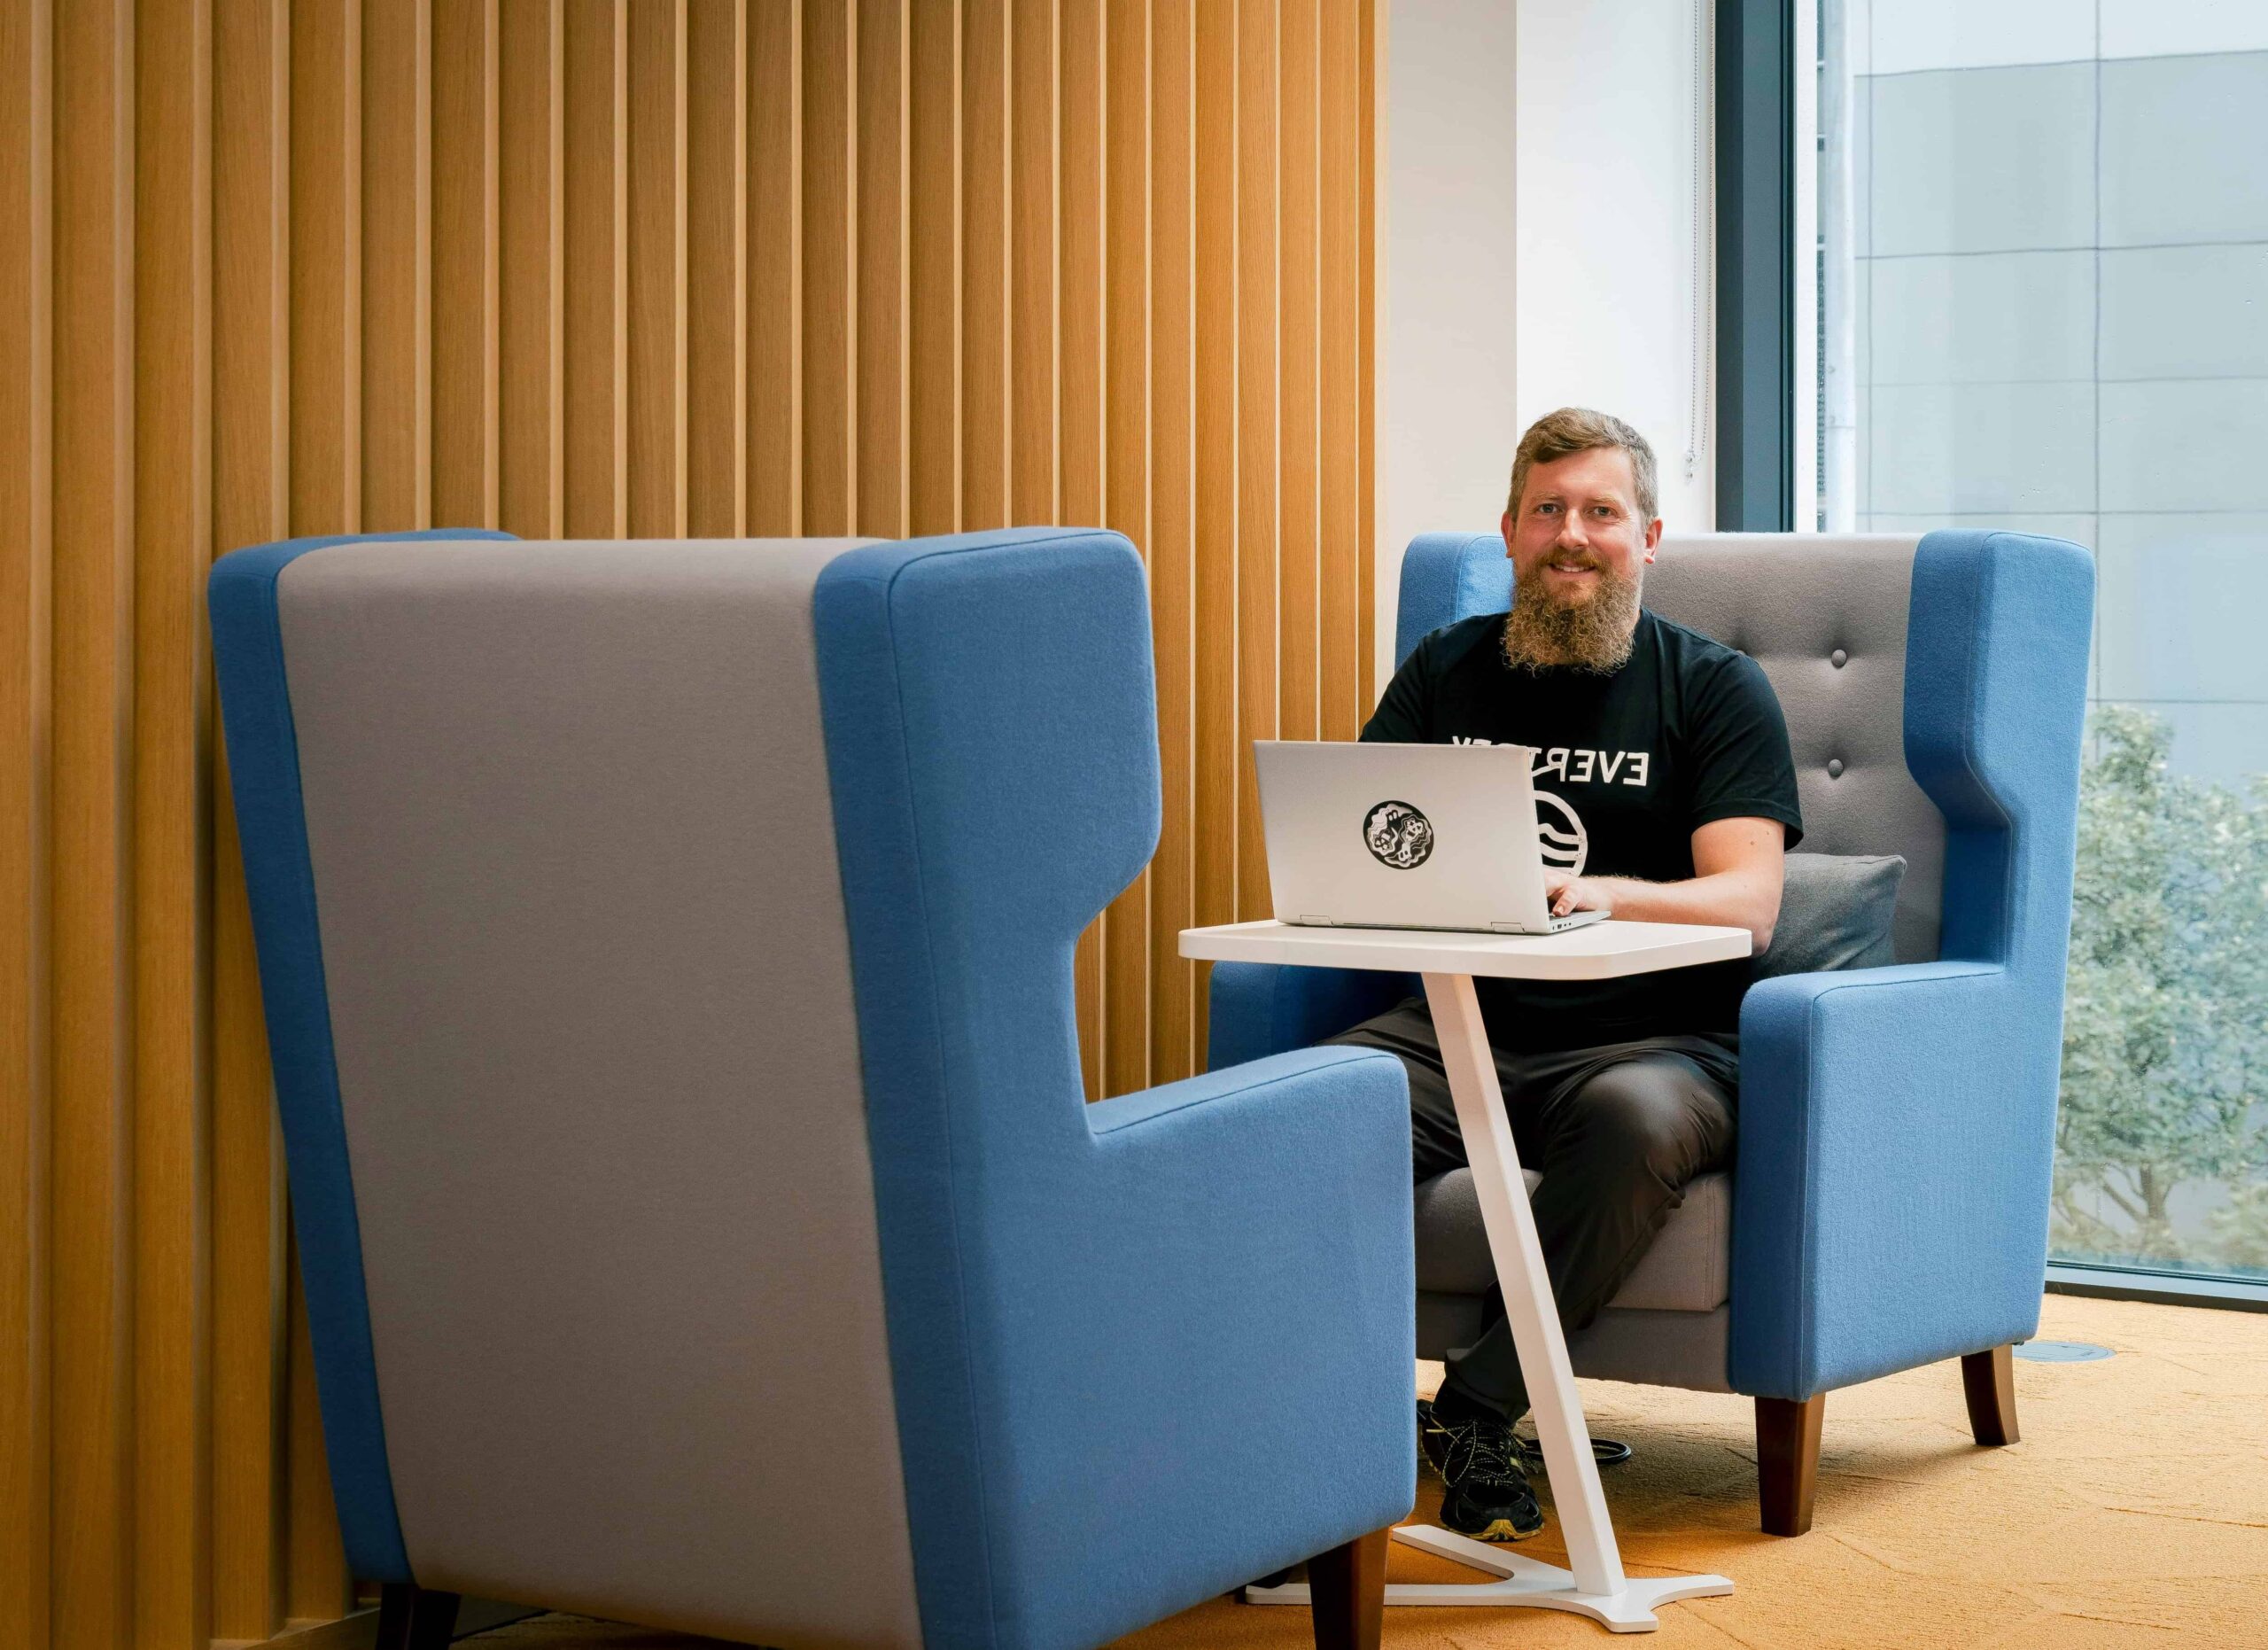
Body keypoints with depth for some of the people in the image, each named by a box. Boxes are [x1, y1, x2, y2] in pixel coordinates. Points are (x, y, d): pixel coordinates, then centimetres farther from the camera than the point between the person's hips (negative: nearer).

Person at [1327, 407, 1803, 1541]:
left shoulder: (1715, 688, 7)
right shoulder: (1445, 672, 18)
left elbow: (1748, 903, -7)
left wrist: (1597, 895, -27)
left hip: (1656, 1036, -3)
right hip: (1463, 1028, 3)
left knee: (1637, 1117, -38)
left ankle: (1480, 1406, -25)